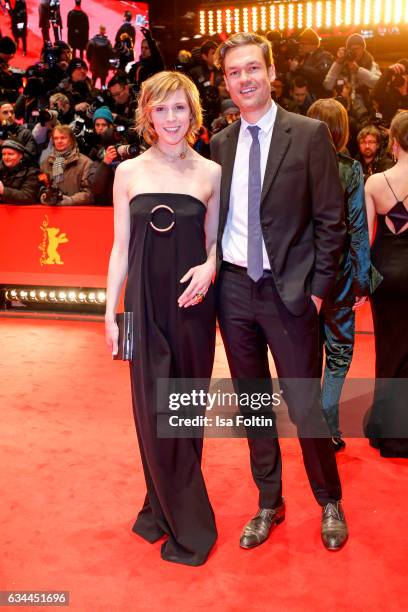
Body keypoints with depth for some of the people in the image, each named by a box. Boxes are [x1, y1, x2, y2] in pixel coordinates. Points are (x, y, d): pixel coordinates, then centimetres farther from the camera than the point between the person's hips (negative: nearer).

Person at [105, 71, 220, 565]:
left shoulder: (211, 173, 3)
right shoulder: (128, 172, 4)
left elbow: (215, 241, 10)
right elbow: (120, 247, 5)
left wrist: (210, 266, -12)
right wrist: (110, 312, 1)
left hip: (193, 301, 0)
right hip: (145, 302, 0)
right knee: (153, 408, 3)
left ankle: (169, 507, 30)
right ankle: (187, 522, 22)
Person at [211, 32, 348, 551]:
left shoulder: (309, 134, -4)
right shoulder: (220, 144, 8)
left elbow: (331, 219, -4)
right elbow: (215, 218, 11)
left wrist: (318, 287, -7)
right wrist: (211, 274, 2)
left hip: (287, 290, -4)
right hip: (233, 288, 4)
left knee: (305, 405, 3)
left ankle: (330, 502, 29)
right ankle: (269, 503, 33)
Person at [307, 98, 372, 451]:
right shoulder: (350, 170, -9)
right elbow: (358, 229, -9)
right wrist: (362, 281, -3)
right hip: (338, 270, -3)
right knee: (339, 350, 10)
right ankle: (327, 429, 7)